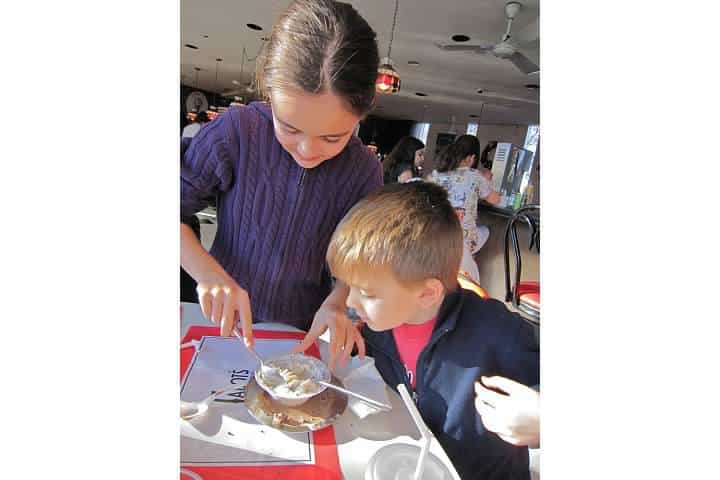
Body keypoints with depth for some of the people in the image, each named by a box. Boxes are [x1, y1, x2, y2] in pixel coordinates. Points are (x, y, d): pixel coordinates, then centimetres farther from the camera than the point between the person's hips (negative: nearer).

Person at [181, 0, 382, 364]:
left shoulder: (364, 172, -11)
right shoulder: (235, 132, -16)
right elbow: (181, 206, -9)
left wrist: (337, 302, -18)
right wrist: (207, 272, -23)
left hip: (304, 334, 1)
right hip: (224, 324, 0)